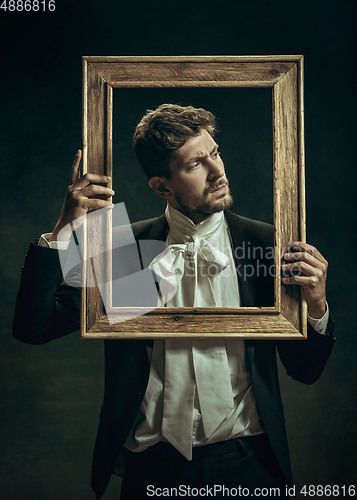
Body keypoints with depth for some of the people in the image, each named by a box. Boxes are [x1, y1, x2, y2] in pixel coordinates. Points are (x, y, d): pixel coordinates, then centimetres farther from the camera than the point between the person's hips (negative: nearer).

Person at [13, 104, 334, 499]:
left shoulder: (266, 244, -4)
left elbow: (305, 370, 2)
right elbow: (33, 328, -9)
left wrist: (316, 306, -18)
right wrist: (64, 230, -17)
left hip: (247, 463, 1)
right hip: (154, 464, 0)